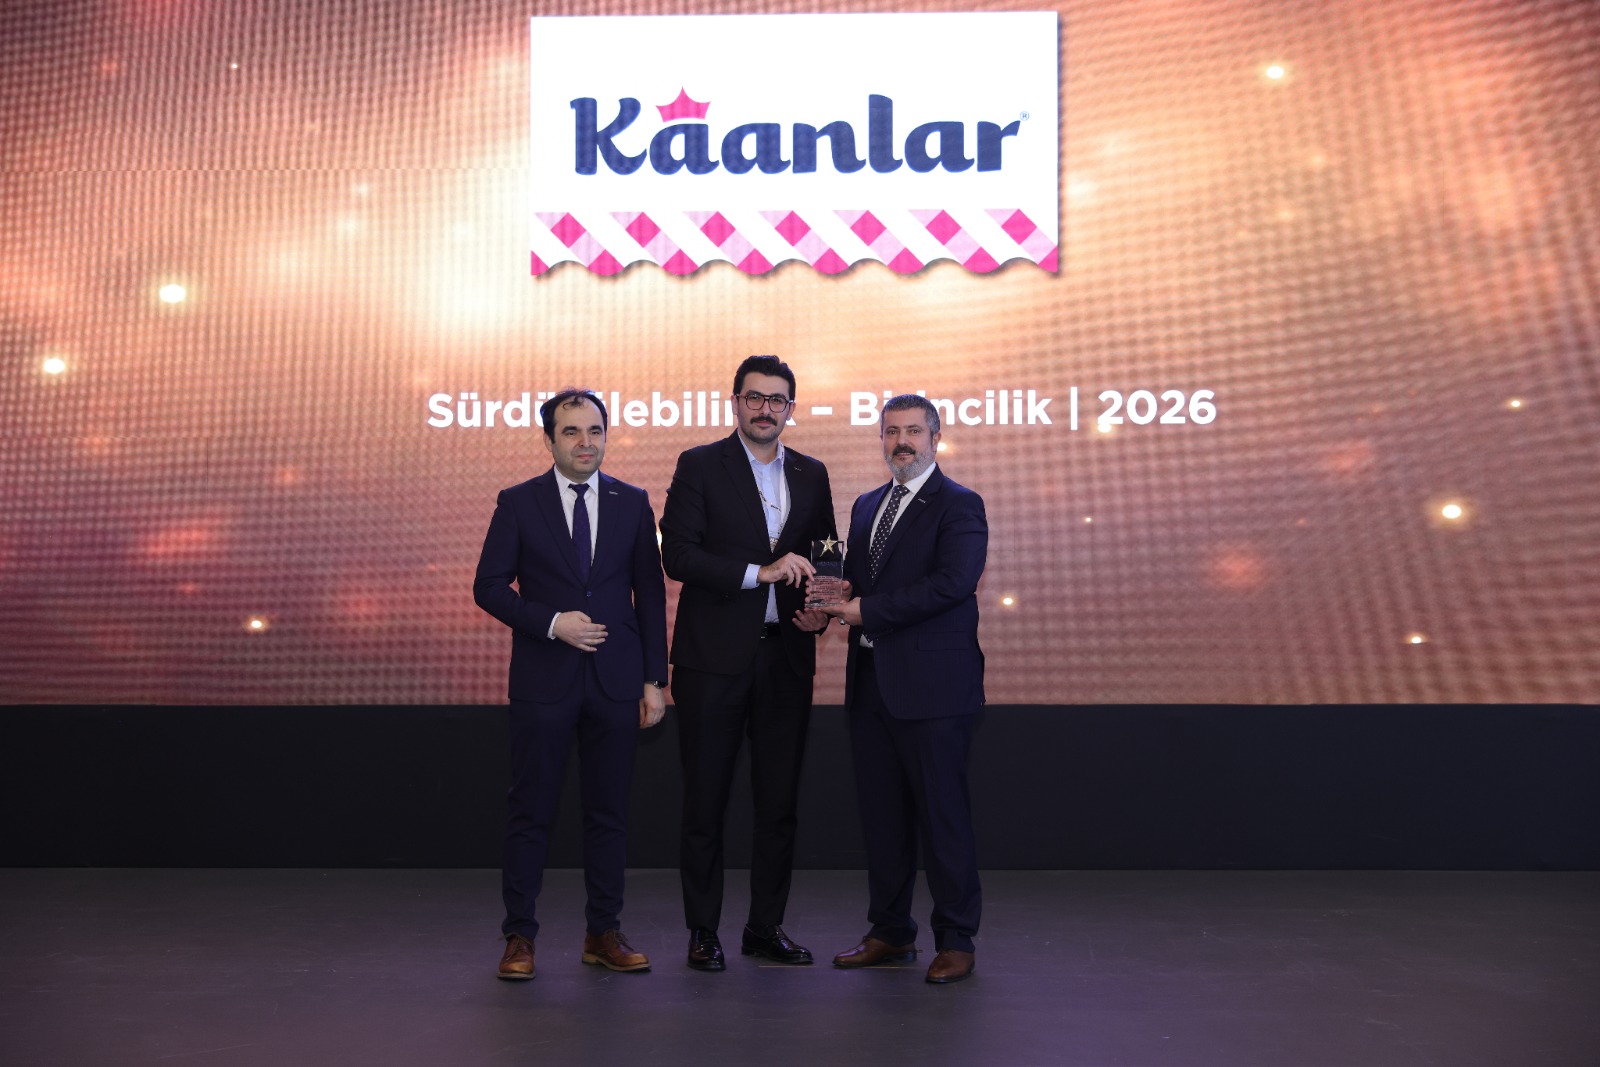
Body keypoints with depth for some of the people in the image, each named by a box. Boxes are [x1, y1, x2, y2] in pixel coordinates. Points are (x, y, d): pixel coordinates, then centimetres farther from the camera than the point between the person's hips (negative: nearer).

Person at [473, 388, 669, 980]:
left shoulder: (633, 502, 7)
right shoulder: (518, 503, 1)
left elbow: (650, 594, 7)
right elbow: (489, 586, 0)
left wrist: (654, 679, 2)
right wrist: (552, 622, -14)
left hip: (616, 681, 2)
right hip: (543, 681, -2)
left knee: (609, 810, 8)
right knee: (531, 811, 4)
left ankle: (604, 933, 20)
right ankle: (519, 936, 15)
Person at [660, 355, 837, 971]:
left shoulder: (811, 475, 12)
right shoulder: (700, 466, -1)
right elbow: (678, 555, -11)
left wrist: (822, 610, 0)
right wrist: (760, 572, -18)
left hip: (786, 655, 4)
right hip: (714, 657, -4)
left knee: (780, 800, 8)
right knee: (705, 799, 4)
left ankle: (767, 927, 22)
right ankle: (702, 931, 17)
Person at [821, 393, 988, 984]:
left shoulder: (959, 505, -5)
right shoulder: (867, 506, 18)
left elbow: (953, 581, -18)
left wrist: (868, 611, -17)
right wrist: (839, 598, -1)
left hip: (931, 685, -7)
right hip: (871, 682, 7)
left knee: (942, 813, -1)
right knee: (880, 814, 12)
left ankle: (956, 941, 12)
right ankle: (891, 933, 25)